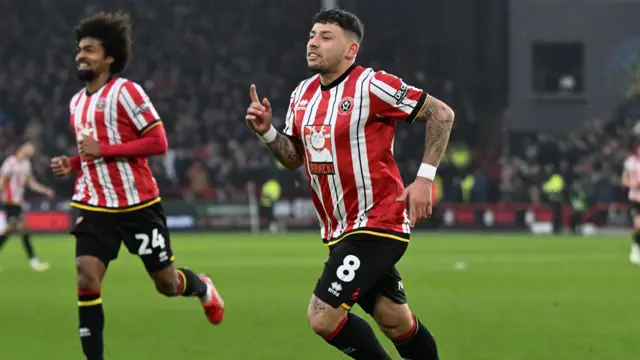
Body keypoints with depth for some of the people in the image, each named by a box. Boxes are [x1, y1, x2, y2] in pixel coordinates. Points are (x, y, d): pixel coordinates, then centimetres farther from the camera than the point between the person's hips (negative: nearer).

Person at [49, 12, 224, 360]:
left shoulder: (125, 91, -13)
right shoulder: (77, 102, 10)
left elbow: (158, 142, -18)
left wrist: (103, 150, -22)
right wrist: (72, 164, 4)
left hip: (137, 204, -5)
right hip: (94, 206, 5)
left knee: (167, 284, 9)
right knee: (86, 278, -15)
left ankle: (203, 289, 44)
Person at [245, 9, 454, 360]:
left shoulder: (371, 86, -14)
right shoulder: (303, 93, 8)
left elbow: (441, 113, -11)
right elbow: (295, 157, 18)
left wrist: (424, 178, -14)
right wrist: (267, 131, -1)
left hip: (376, 224, -7)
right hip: (339, 231, 7)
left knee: (322, 316, -15)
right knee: (395, 323, 12)